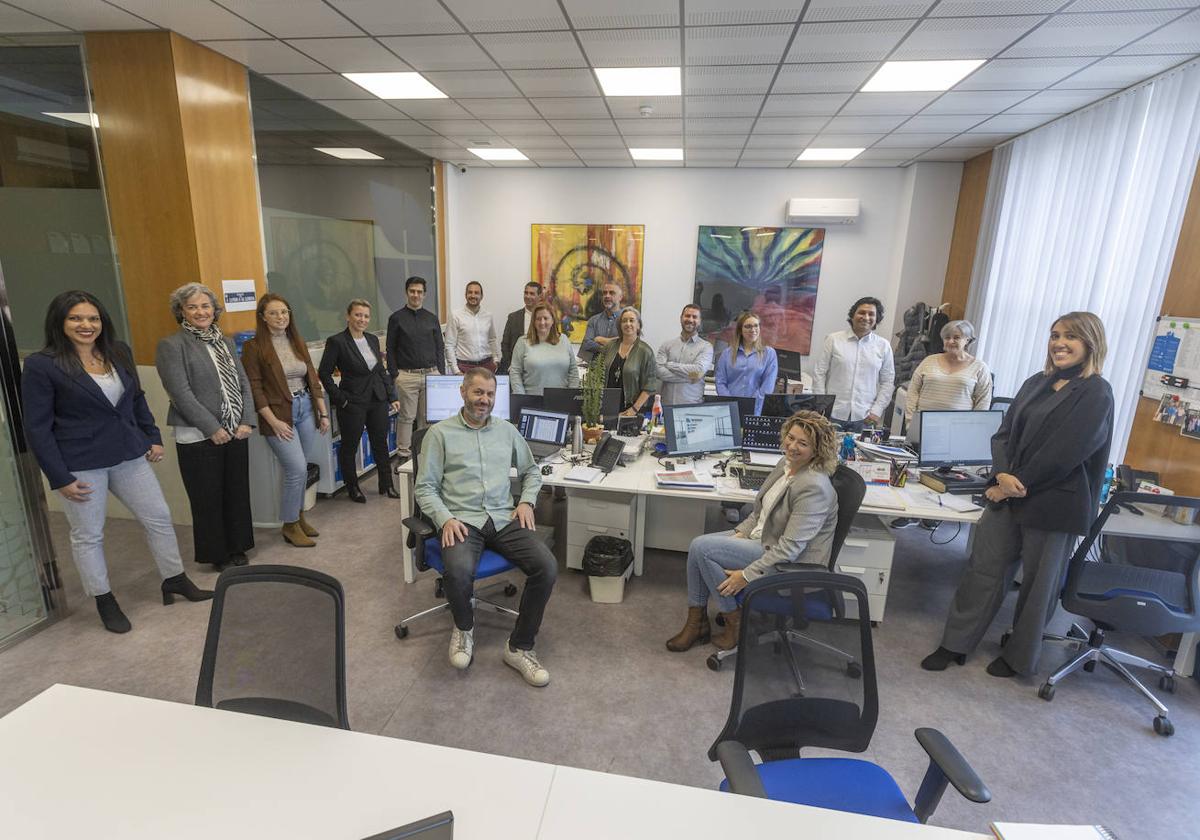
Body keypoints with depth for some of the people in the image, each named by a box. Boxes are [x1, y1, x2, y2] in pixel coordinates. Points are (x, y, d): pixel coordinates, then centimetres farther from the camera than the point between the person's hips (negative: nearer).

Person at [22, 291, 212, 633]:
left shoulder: (119, 352, 2)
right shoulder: (41, 365, -11)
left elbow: (137, 398, 15)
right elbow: (37, 428, -10)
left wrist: (153, 437, 9)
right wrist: (60, 478, -12)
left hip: (129, 456, 5)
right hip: (81, 465, -4)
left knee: (159, 518, 10)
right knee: (88, 535, 10)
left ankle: (175, 581, 27)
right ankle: (105, 601, 27)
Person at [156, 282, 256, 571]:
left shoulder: (225, 342, 12)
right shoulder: (172, 345, -6)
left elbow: (244, 383, 9)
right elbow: (181, 394, -13)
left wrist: (247, 421, -2)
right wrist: (213, 428, -15)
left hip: (236, 432, 5)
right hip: (199, 437, -5)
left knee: (238, 493, 12)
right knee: (208, 499, 7)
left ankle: (237, 547, 27)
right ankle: (216, 554, 22)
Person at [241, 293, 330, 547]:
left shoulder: (298, 342, 10)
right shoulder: (254, 347, -7)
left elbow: (313, 378, 11)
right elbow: (254, 389, -10)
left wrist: (323, 413, 8)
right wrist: (274, 422, -15)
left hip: (305, 409, 5)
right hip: (279, 414, -5)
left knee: (301, 470, 10)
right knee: (297, 470, -8)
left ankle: (298, 516, 27)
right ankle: (289, 525, 10)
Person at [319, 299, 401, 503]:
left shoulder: (373, 339, 8)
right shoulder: (336, 341, -10)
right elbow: (324, 373, -8)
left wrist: (392, 396, 9)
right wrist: (340, 399, -11)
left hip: (378, 400, 6)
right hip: (353, 403, -5)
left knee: (381, 443, 12)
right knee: (349, 446, 9)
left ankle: (386, 486, 24)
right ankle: (352, 488, 24)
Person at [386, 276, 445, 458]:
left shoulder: (432, 318, 11)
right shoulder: (397, 318, 3)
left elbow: (440, 348, 12)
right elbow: (390, 349, 3)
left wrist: (441, 374, 4)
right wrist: (394, 375, -4)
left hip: (431, 374, 3)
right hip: (407, 376, -2)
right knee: (406, 417, 1)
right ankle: (404, 454, 10)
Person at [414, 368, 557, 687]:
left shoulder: (507, 430, 17)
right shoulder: (440, 433, 6)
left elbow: (531, 471, 25)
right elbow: (424, 487, 2)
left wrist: (527, 501, 6)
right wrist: (445, 519, -15)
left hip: (505, 518, 3)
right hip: (462, 521, -3)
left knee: (547, 567, -21)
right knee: (458, 572, -35)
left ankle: (519, 647, -1)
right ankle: (464, 627, 2)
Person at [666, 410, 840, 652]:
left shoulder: (814, 487, -25)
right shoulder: (787, 464, 2)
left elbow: (790, 546, -26)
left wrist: (747, 575, -24)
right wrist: (740, 534, -1)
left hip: (788, 564, -9)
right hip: (760, 537, 9)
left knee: (702, 548, -18)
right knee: (698, 545, -5)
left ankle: (736, 622, -1)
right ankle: (697, 623, 7)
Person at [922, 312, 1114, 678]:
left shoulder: (1096, 394, -9)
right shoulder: (1036, 383, 9)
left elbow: (1063, 453, -17)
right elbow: (1003, 434, 4)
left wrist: (1015, 484, -14)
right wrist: (1002, 476, -13)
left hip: (1054, 505, -5)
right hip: (1009, 495, 5)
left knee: (1038, 583, 11)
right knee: (983, 569, 9)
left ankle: (1019, 657, 30)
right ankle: (957, 643, 21)